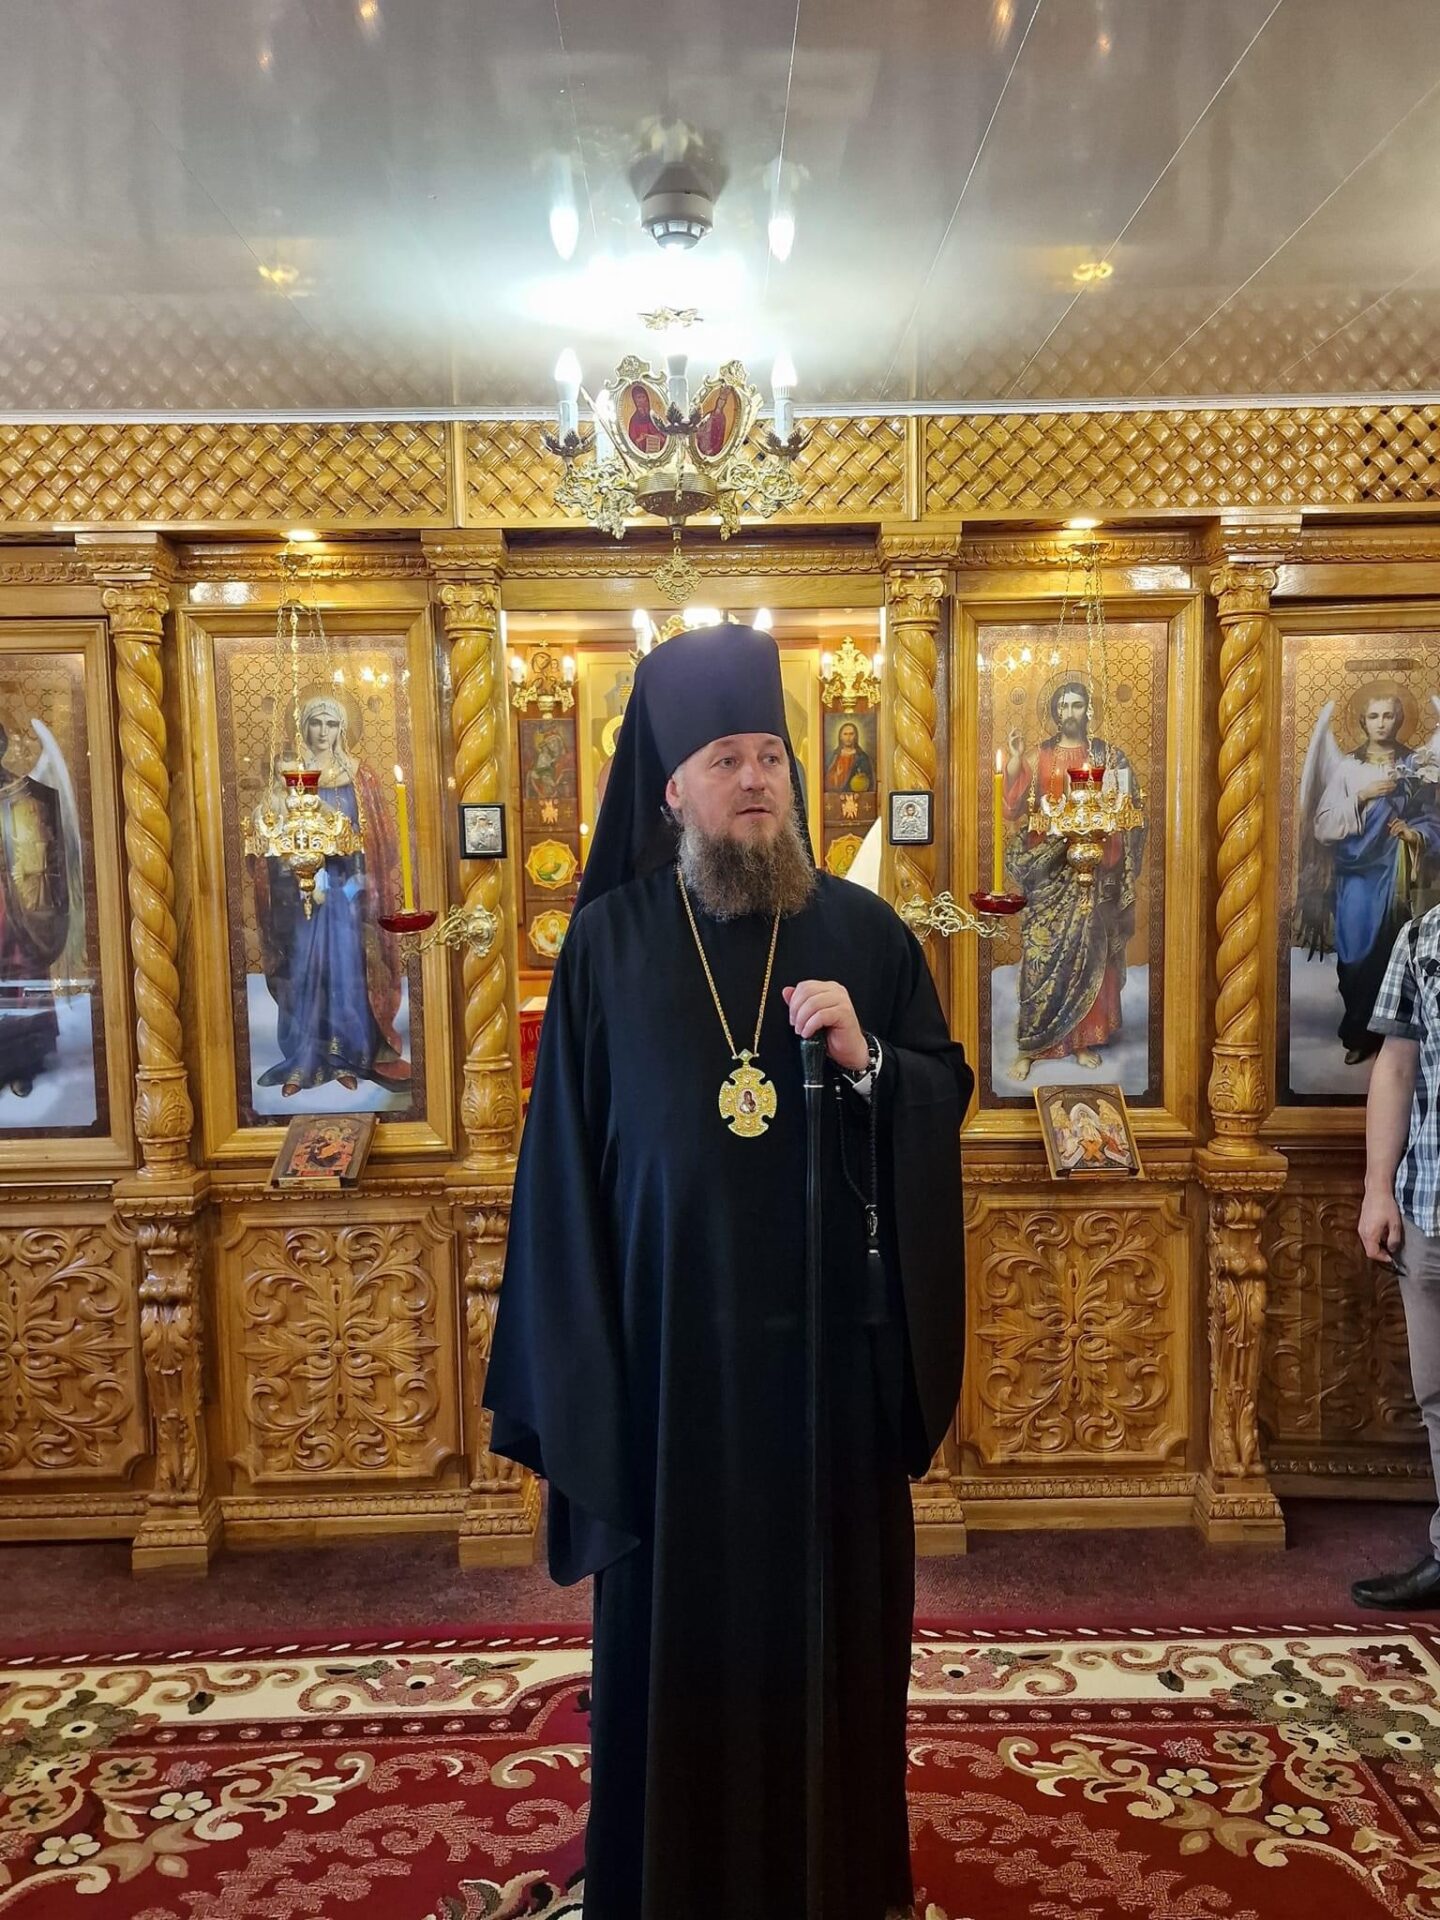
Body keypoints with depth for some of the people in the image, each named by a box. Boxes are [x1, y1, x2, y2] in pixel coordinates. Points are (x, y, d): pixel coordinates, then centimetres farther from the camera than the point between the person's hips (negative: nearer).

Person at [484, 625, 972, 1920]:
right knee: (676, 1613, 11)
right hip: (670, 1342, -1)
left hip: (829, 1340, 1)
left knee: (832, 1607, 14)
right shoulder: (610, 943, -1)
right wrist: (573, 1361, -3)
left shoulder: (861, 929, 1)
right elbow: (567, 1157, -1)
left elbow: (949, 1092, 5)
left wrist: (864, 1059, -16)